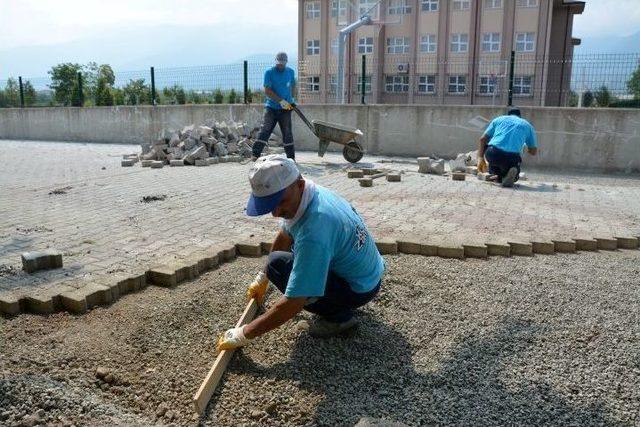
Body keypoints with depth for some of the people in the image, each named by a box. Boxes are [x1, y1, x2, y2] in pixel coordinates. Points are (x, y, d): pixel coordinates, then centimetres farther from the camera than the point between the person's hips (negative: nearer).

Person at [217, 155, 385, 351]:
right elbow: (284, 238, 11)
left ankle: (338, 316, -4)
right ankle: (339, 303, 19)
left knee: (278, 265, -16)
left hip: (359, 288, -9)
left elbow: (292, 305, -33)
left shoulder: (313, 232, -36)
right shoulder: (306, 194, -8)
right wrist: (262, 278, 22)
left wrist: (243, 334, -21)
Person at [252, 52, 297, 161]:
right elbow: (267, 91, -12)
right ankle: (256, 154, -10)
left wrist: (291, 100, 16)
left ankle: (291, 157, 10)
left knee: (287, 133, 3)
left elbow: (293, 86, 26)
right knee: (265, 130, -11)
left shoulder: (290, 72, 9)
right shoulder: (269, 72, -4)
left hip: (285, 108, 2)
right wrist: (281, 101, -18)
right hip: (271, 107, -2)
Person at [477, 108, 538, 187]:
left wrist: (480, 158, 19)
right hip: (511, 158, 0)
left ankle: (496, 175, 18)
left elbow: (482, 139, 17)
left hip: (492, 154, 1)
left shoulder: (498, 119, 26)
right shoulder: (527, 125, 26)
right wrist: (527, 148, 50)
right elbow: (534, 152, 29)